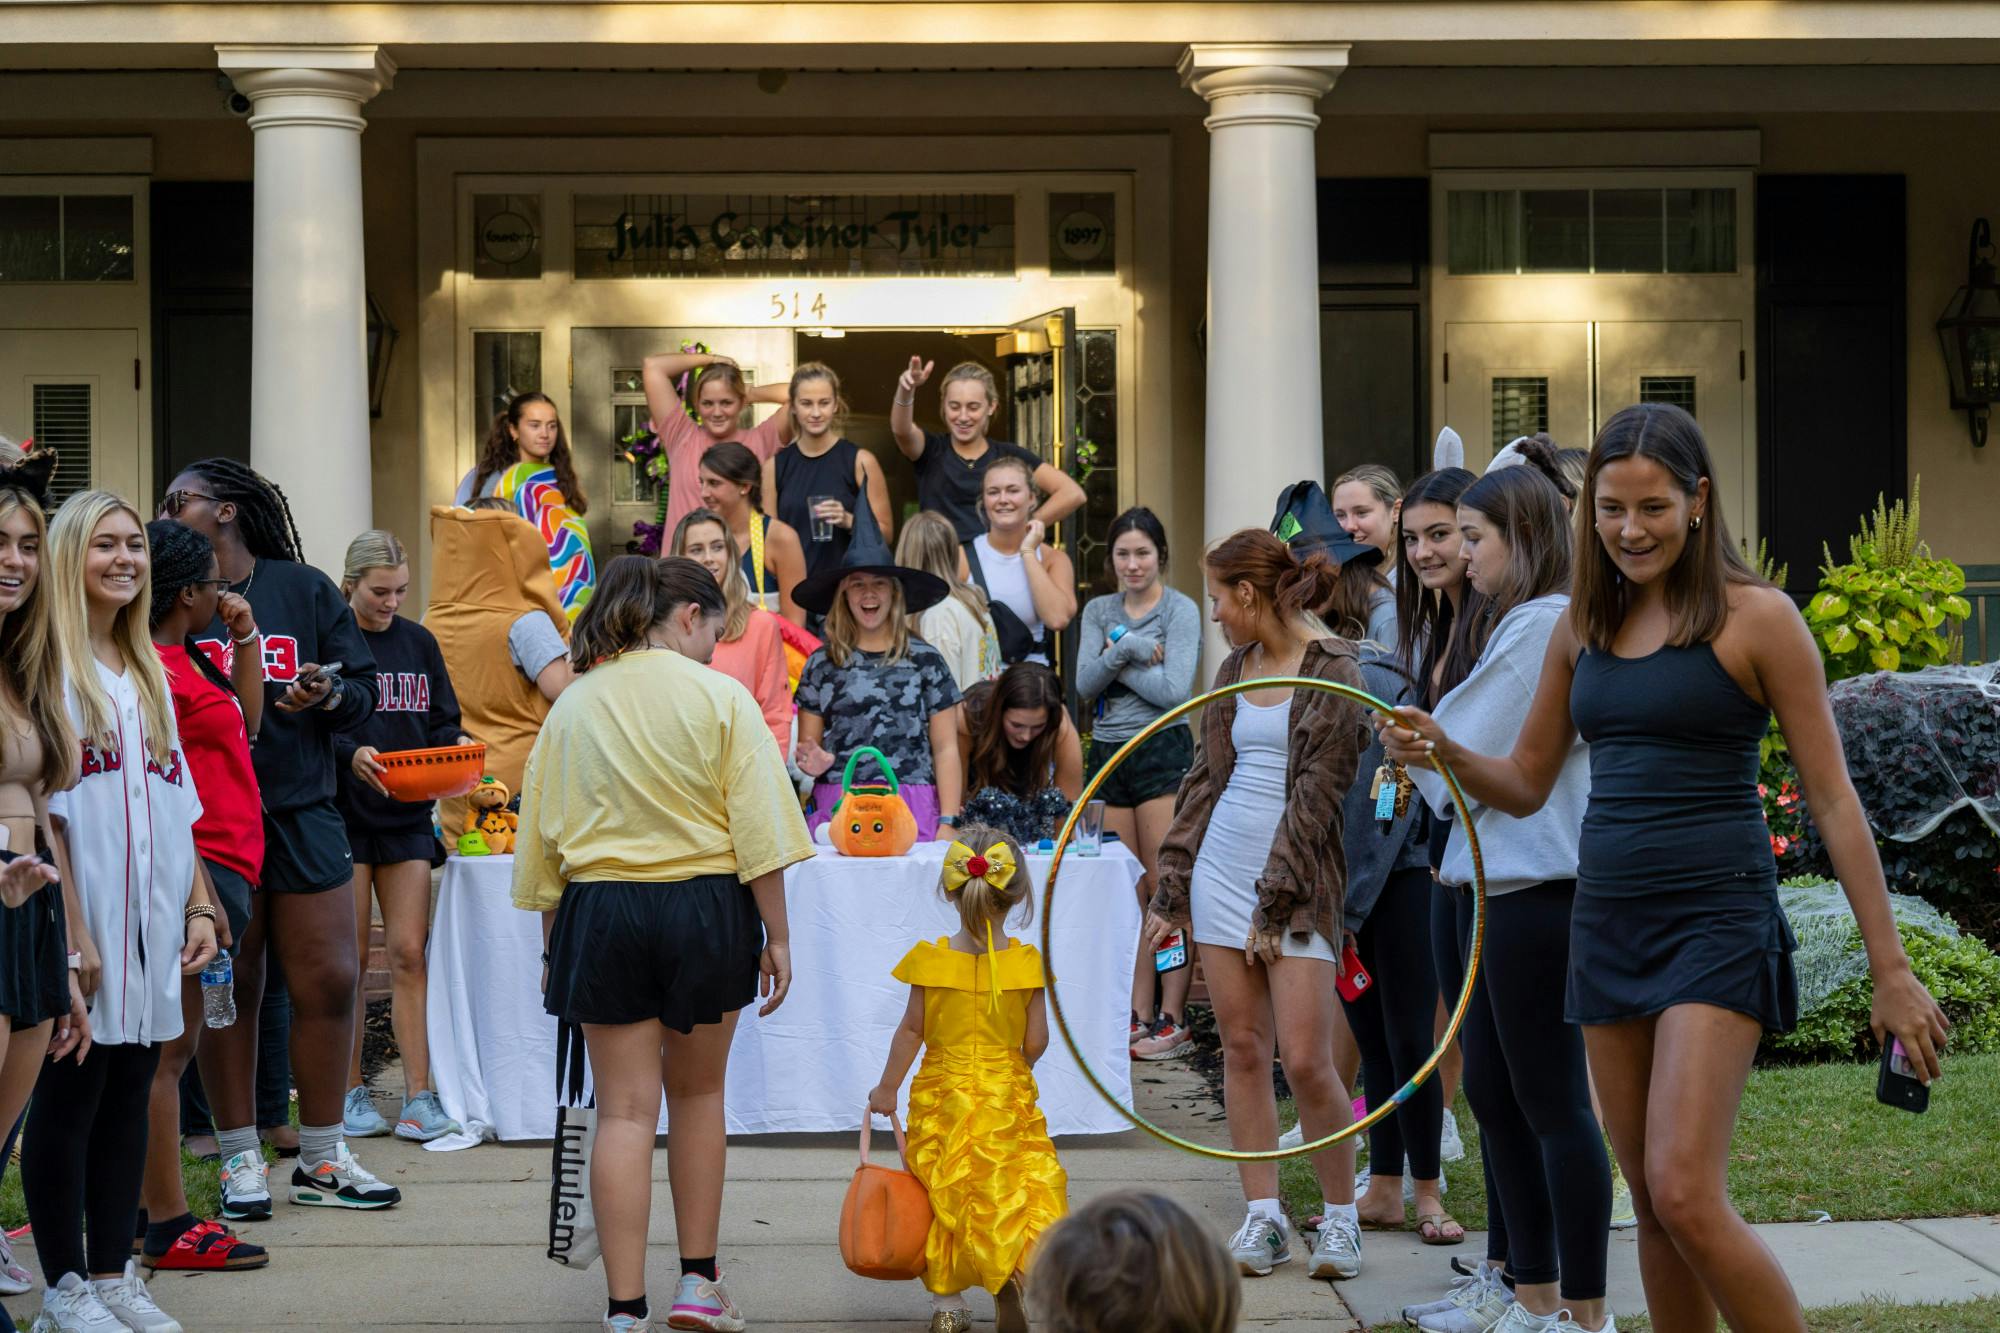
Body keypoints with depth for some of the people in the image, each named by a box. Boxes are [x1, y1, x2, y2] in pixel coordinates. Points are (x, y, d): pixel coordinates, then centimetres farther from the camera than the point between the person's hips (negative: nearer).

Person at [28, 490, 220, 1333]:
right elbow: (36, 804, -11)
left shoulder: (148, 674, 17)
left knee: (129, 1100, 9)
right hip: (82, 920, -7)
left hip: (152, 927, 7)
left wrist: (198, 906, 13)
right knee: (69, 1098, 0)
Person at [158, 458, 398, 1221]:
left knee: (330, 982, 0)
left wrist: (328, 696, -14)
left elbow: (363, 691, 7)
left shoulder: (304, 589, 6)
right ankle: (240, 1159, 14)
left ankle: (321, 1159, 13)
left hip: (302, 811, 1)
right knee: (229, 990, 2)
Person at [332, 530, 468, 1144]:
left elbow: (441, 720, 14)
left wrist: (456, 744, -7)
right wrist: (351, 755, -25)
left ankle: (419, 1096, -1)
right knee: (350, 960, 3)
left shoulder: (418, 642, 11)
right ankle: (352, 1091, 13)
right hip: (342, 815, -3)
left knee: (409, 954, -2)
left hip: (408, 817, 3)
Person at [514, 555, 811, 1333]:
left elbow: (543, 836, 7)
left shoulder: (573, 705, 5)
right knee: (698, 1095, 17)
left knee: (625, 1112, 3)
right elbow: (759, 828, -8)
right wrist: (776, 935, -1)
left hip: (601, 911, 1)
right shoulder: (718, 697, -4)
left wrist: (553, 946, 14)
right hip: (704, 907, -1)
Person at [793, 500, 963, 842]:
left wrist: (947, 823, -3)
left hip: (912, 813, -1)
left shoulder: (926, 660, 7)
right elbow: (808, 747, 14)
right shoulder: (822, 663, 10)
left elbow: (946, 750, 6)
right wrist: (812, 763, -9)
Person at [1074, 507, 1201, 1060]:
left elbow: (1175, 691, -12)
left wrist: (1115, 660, -7)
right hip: (1108, 755, 5)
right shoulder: (1099, 611, 14)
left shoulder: (1181, 610, -1)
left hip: (1163, 751, -5)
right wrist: (1127, 651, -12)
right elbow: (1084, 685, 1)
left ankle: (1172, 1019, -5)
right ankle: (1137, 1015, 9)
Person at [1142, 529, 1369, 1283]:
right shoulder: (1233, 669, 13)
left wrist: (1276, 904, -12)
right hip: (1220, 873, 6)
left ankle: (1341, 1216, 7)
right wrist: (1171, 889, 11)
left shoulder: (1333, 671, -8)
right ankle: (1263, 1217, 9)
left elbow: (1317, 795, -11)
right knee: (1243, 1050, 4)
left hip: (1295, 883, -6)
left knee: (1305, 1060, -9)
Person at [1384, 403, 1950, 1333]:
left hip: (1717, 917, -6)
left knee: (1686, 1196, -16)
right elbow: (1525, 784, 16)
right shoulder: (1583, 624, 10)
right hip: (1607, 920, 6)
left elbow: (1832, 800, -4)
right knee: (1653, 1205, 8)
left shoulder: (1756, 617, -6)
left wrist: (1890, 969, -5)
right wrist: (1449, 753, -6)